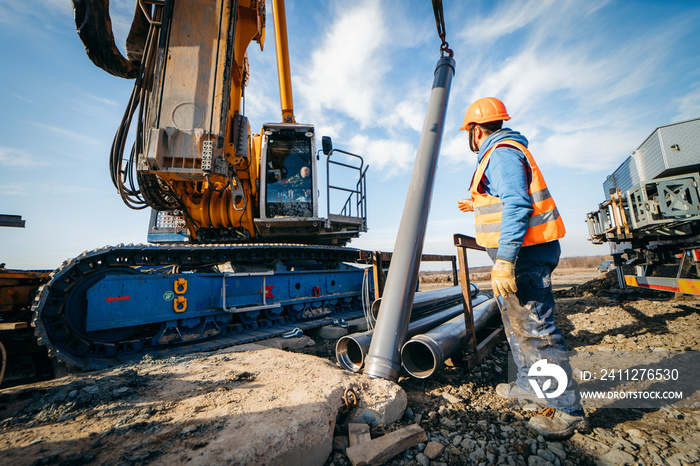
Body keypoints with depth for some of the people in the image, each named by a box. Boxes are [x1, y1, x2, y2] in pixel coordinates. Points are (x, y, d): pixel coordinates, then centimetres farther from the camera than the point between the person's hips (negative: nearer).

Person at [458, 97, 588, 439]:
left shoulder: (501, 153, -13)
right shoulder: (507, 152, 21)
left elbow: (518, 206, -25)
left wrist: (504, 260, -29)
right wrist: (478, 206, 40)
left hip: (523, 255, -11)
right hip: (524, 253, 11)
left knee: (534, 329, -3)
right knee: (517, 324, 20)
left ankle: (567, 410, 12)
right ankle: (529, 385, 35)